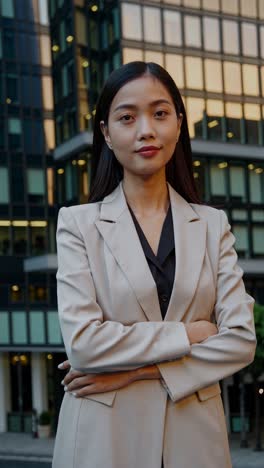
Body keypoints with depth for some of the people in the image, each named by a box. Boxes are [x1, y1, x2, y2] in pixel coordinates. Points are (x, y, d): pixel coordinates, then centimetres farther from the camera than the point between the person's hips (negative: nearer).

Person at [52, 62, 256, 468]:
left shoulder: (213, 225, 3)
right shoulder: (79, 223, -4)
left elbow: (241, 340, -5)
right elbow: (82, 342, -14)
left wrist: (136, 370, -12)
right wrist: (186, 335, -11)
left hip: (194, 433, 2)